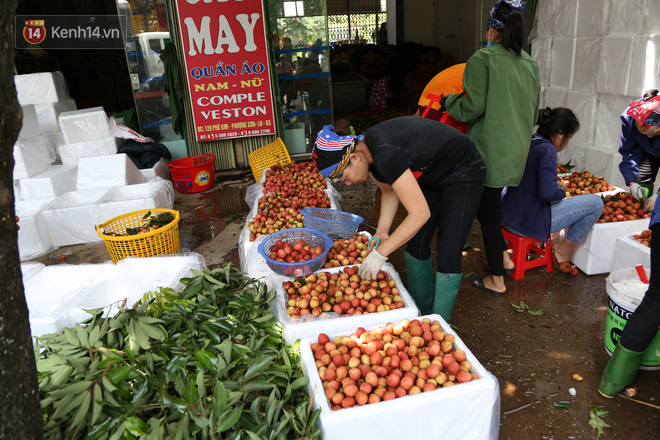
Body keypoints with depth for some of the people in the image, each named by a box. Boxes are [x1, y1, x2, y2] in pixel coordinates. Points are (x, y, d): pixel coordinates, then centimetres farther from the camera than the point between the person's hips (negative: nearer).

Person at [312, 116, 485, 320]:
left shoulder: (386, 155, -38)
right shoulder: (366, 150, -10)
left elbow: (420, 214, -36)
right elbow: (389, 191, 6)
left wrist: (379, 253, -31)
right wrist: (382, 231, -7)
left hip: (463, 175, -9)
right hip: (432, 175, 9)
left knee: (447, 258, -8)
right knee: (416, 246, 9)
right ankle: (420, 312, 24)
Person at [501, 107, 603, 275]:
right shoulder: (547, 150, -17)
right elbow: (548, 192, -26)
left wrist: (555, 185, 19)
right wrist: (562, 191, -4)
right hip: (529, 222, -10)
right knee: (595, 203, -3)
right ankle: (562, 257, 11)